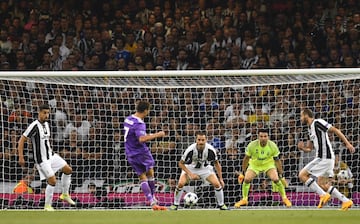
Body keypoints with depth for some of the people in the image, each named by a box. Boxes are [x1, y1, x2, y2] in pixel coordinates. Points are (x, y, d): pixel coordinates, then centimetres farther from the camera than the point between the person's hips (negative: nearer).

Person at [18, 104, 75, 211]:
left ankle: (65, 194, 24)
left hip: (50, 155, 9)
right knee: (52, 181, -13)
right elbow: (21, 140, -19)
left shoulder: (46, 124, 7)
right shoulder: (34, 126, -19)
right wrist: (21, 157, -23)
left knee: (68, 170, 9)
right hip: (42, 160, -9)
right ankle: (47, 205, 2)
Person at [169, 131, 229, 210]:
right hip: (190, 168, -1)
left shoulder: (210, 149, -27)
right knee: (180, 183, -22)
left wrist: (220, 179, -10)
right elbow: (181, 163, -18)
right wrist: (190, 174, -29)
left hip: (205, 168, 1)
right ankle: (175, 204, -1)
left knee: (217, 184, -14)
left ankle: (221, 205, 7)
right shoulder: (190, 149, -32)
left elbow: (216, 164, -10)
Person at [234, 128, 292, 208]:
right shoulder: (252, 145, -26)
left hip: (268, 164, -1)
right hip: (254, 164, 1)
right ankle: (244, 199, 3)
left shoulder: (272, 146, -25)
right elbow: (246, 159, -12)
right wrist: (242, 173, -9)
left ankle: (284, 198, 0)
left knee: (276, 179, -20)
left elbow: (277, 160, -14)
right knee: (247, 179, -18)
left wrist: (281, 175, -13)